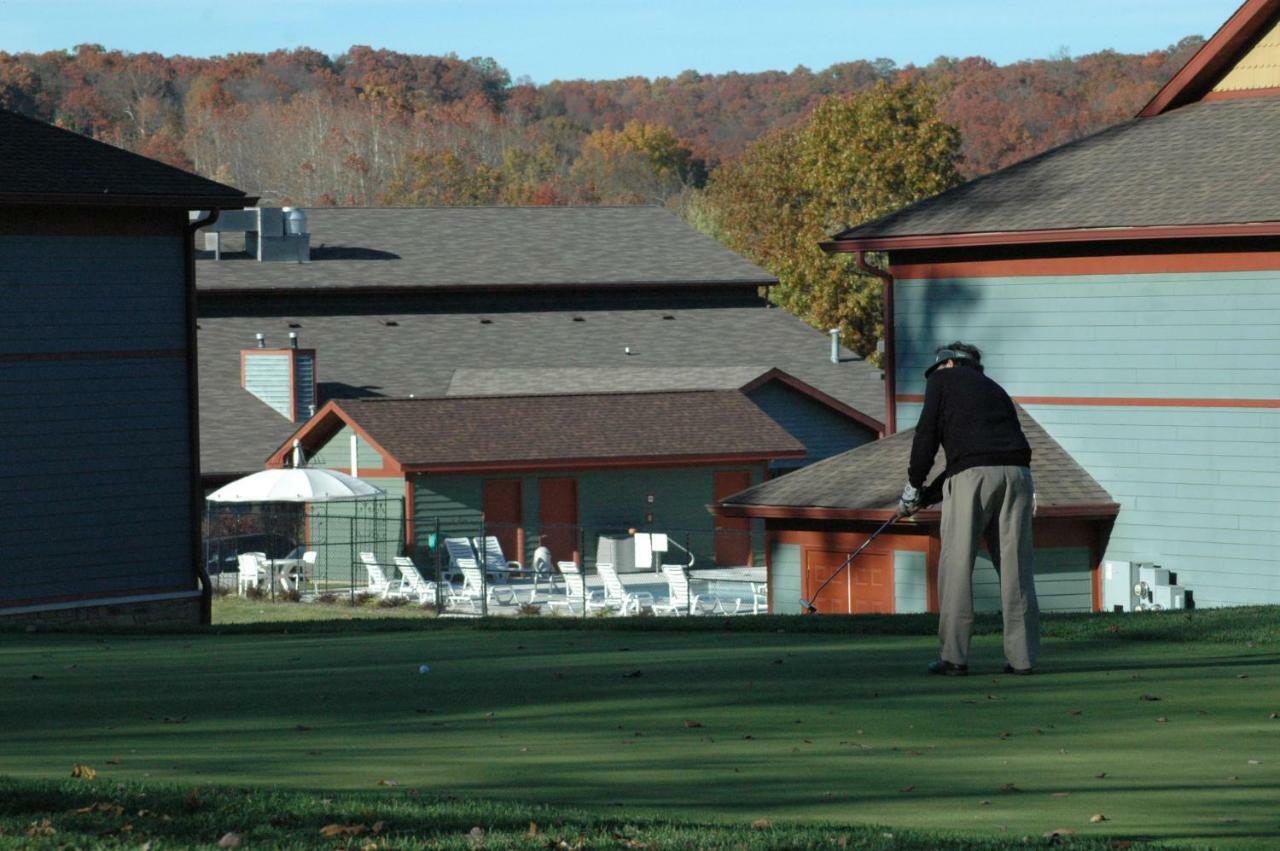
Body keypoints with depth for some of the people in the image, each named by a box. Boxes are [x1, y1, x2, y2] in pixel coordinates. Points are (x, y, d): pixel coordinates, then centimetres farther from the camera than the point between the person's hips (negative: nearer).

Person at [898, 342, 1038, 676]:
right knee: (1015, 565, 6)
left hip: (972, 473, -5)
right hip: (1016, 471, 5)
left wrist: (913, 489, 13)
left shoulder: (943, 380, 16)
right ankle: (1021, 657, 3)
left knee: (957, 565, -2)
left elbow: (926, 435, 7)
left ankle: (954, 656, -5)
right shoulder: (994, 388, 32)